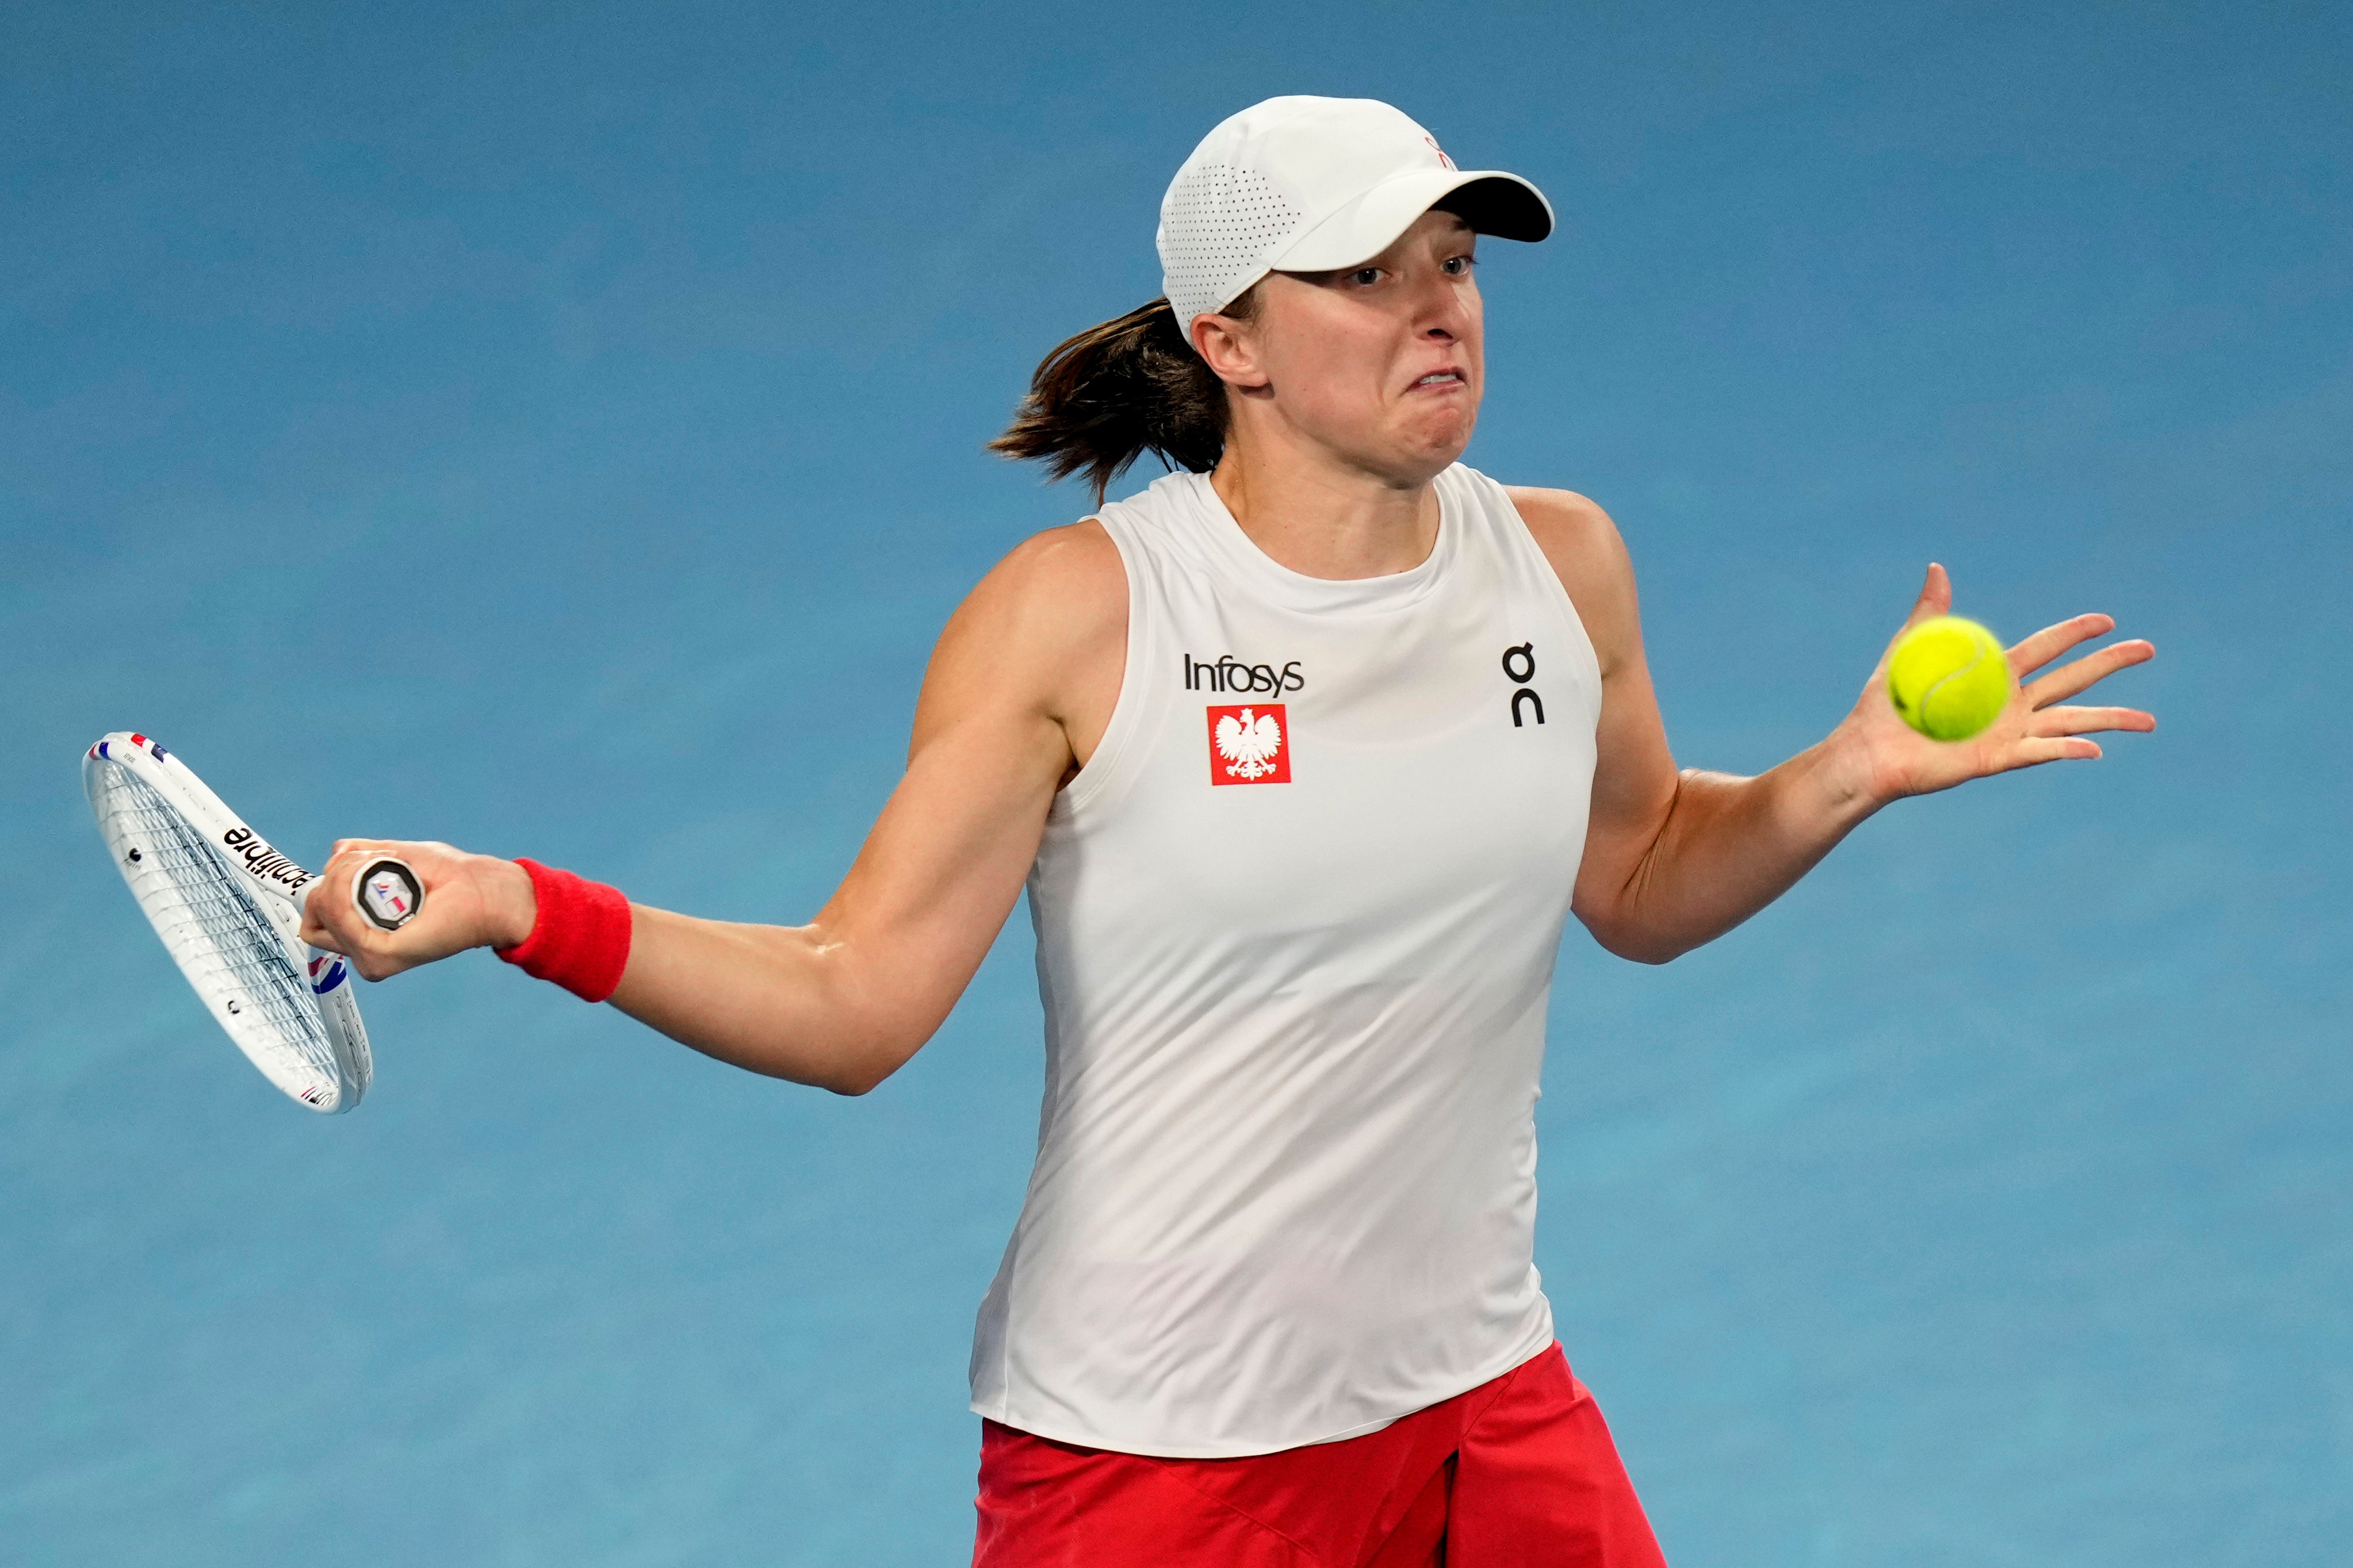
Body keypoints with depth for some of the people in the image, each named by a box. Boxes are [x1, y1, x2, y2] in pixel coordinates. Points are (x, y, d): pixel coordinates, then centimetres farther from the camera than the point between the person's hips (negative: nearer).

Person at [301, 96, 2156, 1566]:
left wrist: (1854, 774, 2)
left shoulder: (1560, 563, 0)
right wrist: (524, 910, -27)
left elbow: (1641, 881, 18)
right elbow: (854, 1001, -15)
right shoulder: (1078, 613, -13)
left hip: (1485, 1409, 5)